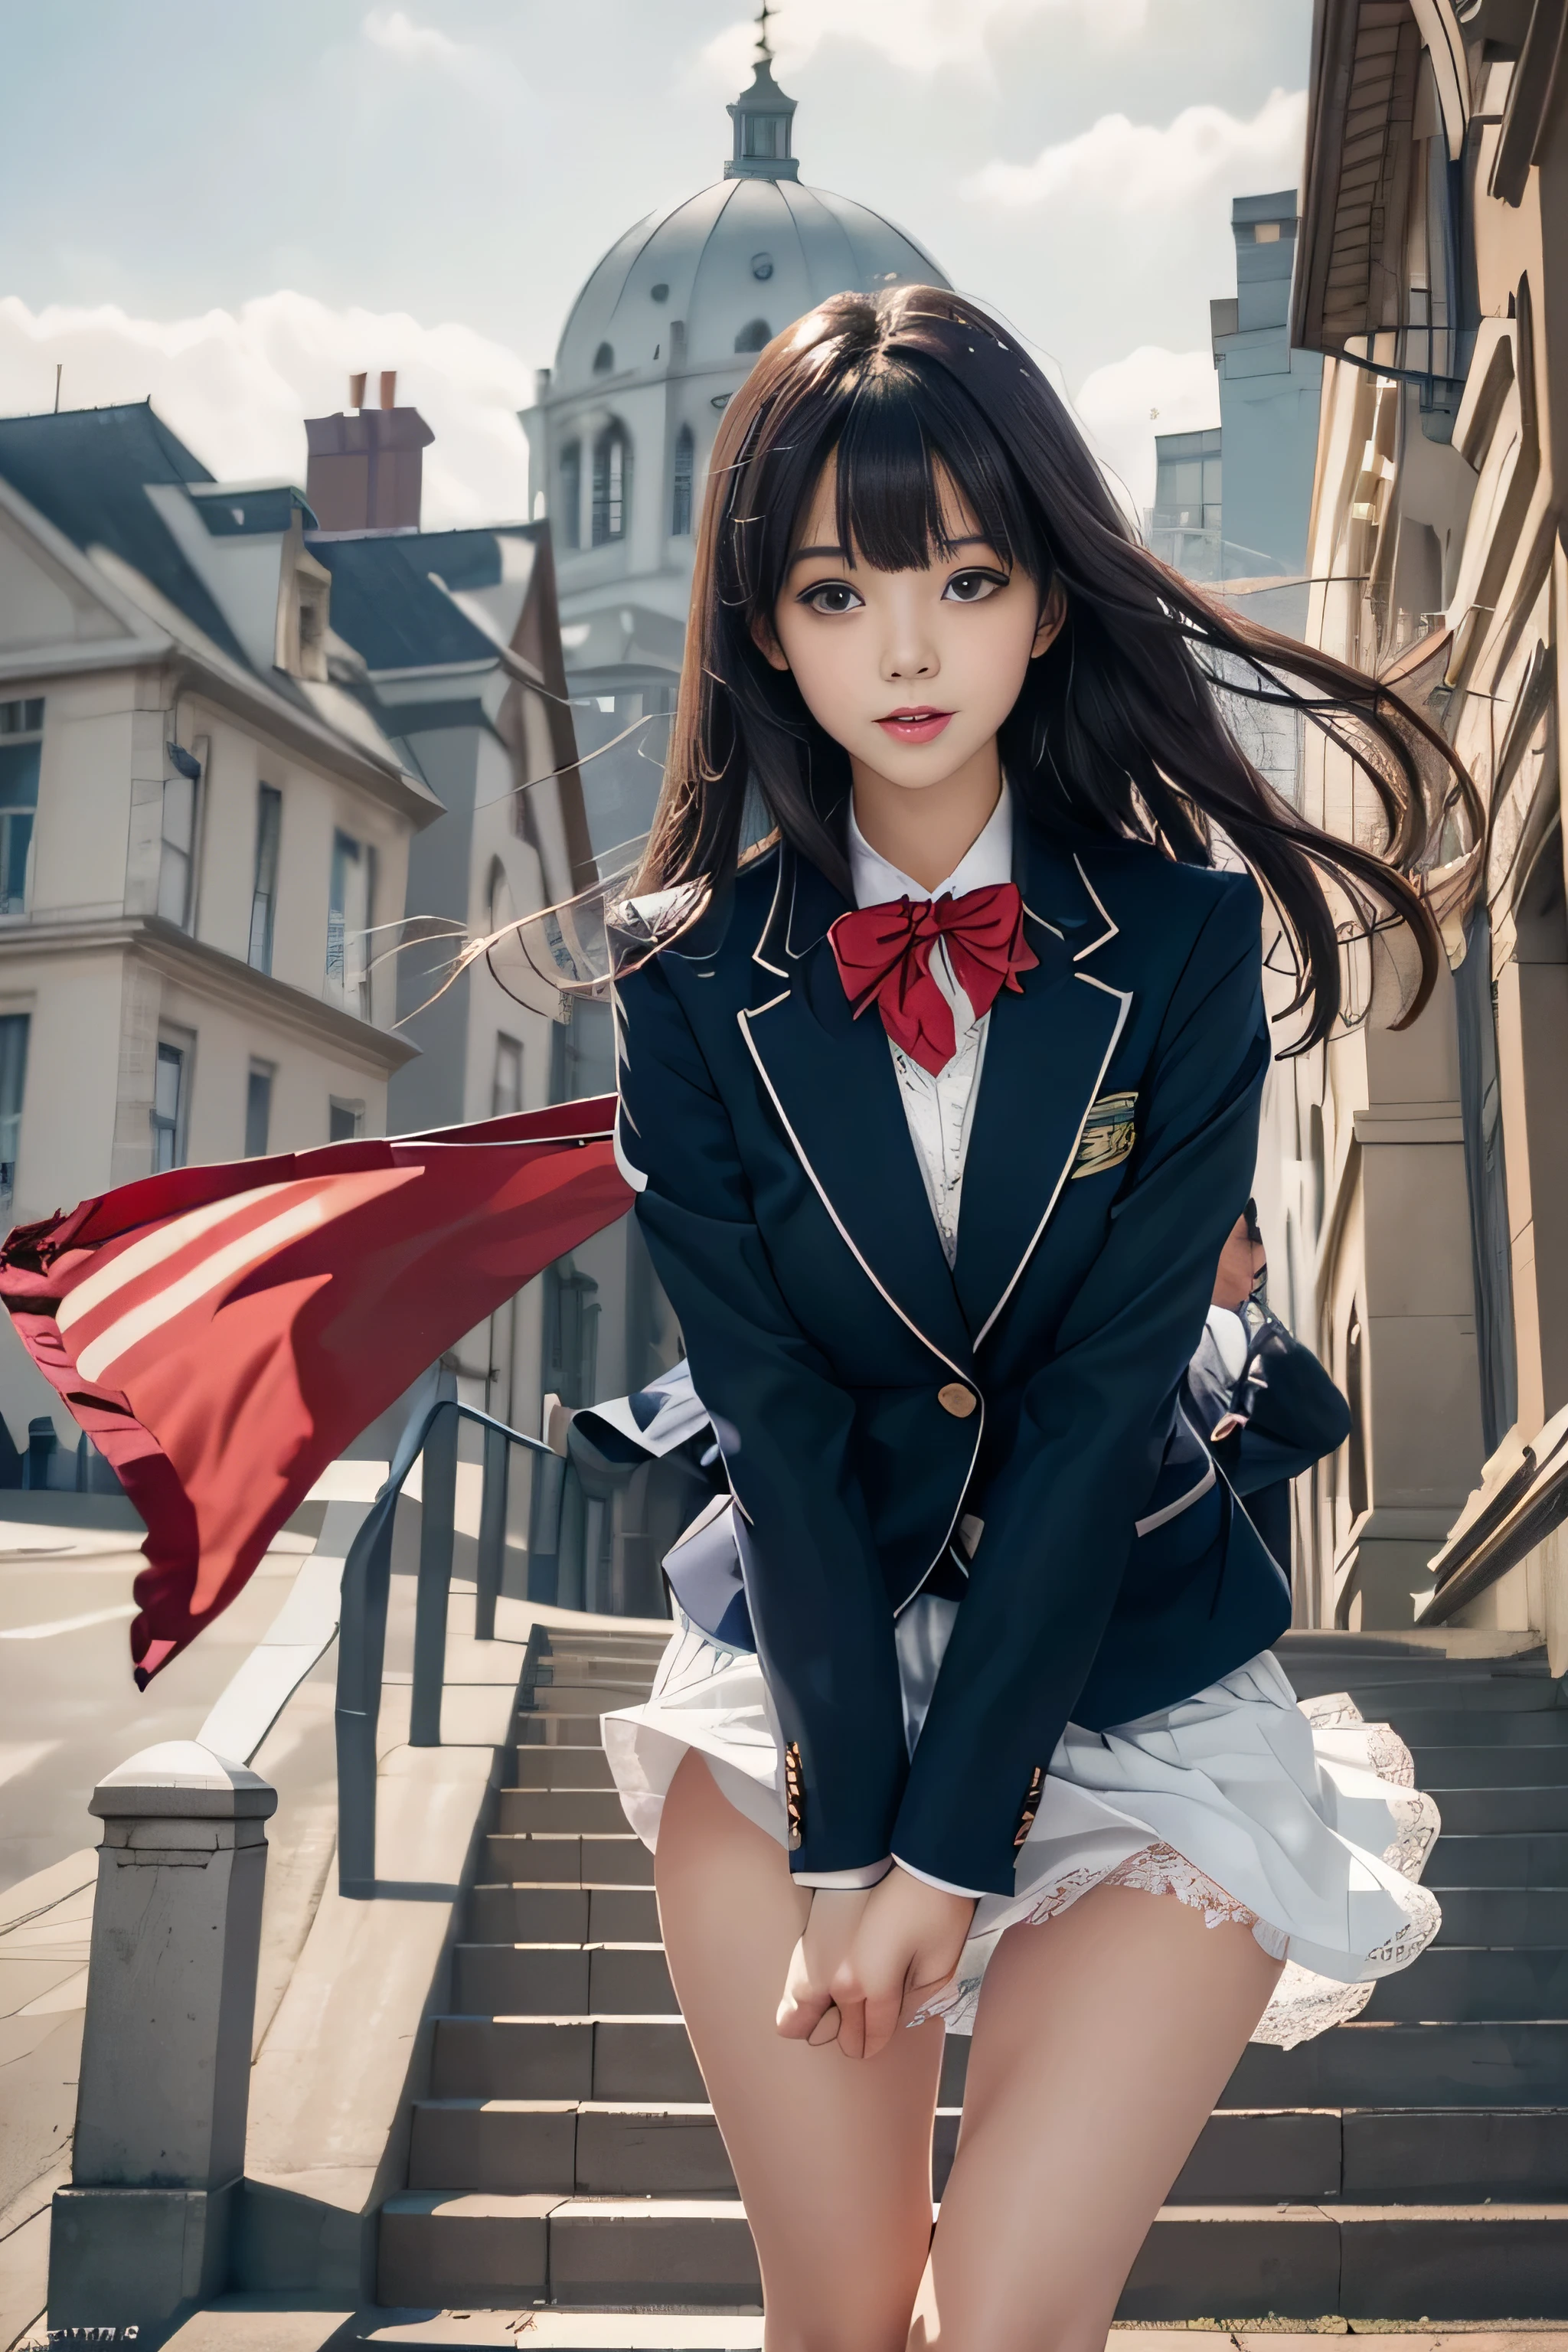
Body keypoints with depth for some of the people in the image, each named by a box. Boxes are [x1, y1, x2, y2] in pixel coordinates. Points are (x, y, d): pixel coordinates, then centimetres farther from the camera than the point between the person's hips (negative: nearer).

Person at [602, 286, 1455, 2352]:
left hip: (1133, 1681, -1)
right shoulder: (696, 972, -5)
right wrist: (848, 1833, -13)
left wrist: (944, 1843, -15)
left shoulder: (1186, 932, -9)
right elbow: (771, 1410, -9)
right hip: (805, 1672, 1)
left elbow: (1111, 1389, -14)